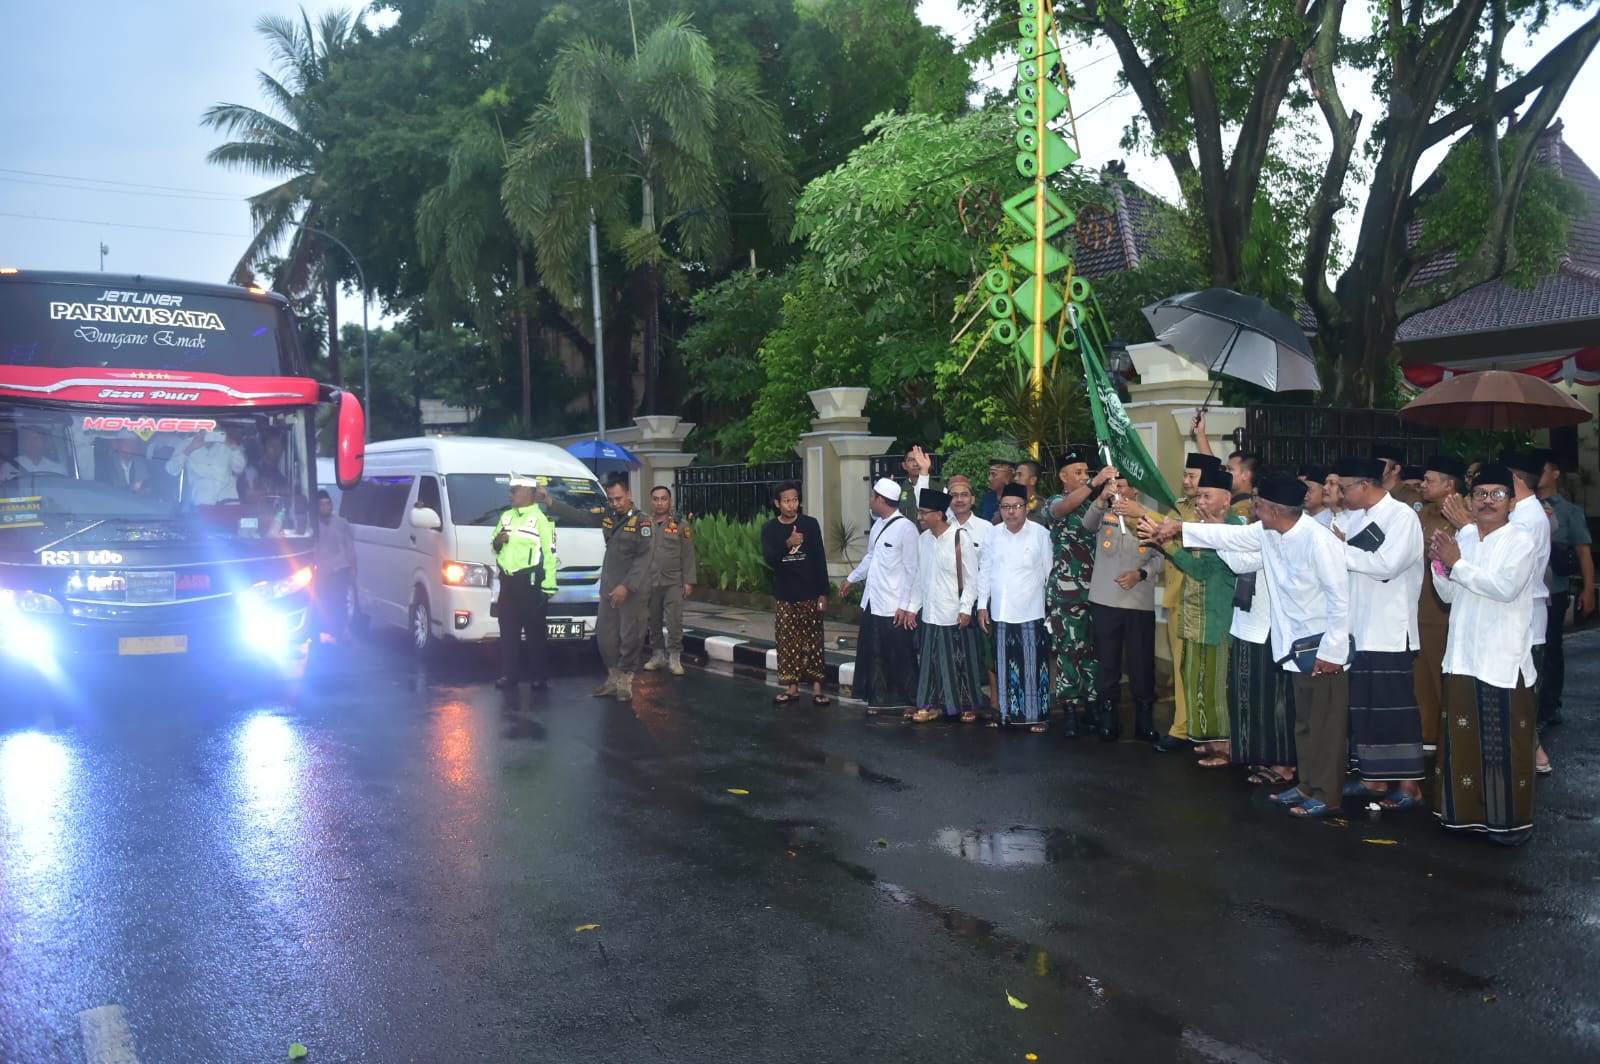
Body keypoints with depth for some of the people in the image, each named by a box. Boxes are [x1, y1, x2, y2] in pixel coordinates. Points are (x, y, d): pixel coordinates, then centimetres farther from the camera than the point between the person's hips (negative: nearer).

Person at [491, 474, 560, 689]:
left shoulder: (541, 519, -6)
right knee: (508, 630, 8)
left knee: (535, 631, 1)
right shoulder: (506, 516, 15)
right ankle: (509, 673, 15)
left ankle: (537, 675, 6)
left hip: (530, 582, -6)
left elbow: (550, 554, -8)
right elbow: (495, 548, 24)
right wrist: (497, 541, -1)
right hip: (507, 581, 7)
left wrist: (549, 587, -12)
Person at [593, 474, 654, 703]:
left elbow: (643, 560, -15)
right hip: (608, 589, 6)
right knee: (605, 636, 9)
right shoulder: (607, 518, 8)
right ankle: (613, 679, 21)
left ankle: (625, 683, 6)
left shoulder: (642, 523, -9)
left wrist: (626, 586, -21)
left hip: (633, 591, -6)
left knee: (630, 637, -2)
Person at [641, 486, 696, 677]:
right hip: (649, 582, 2)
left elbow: (688, 556, -1)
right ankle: (657, 655, 20)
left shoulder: (681, 525, 2)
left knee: (674, 621, -8)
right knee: (653, 621, 8)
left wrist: (688, 581, -7)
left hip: (673, 582, -2)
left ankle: (674, 657, 0)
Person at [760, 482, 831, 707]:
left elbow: (820, 560, -2)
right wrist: (787, 544, -31)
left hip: (809, 595, -1)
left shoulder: (810, 524, -2)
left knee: (812, 641, 1)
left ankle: (816, 687, 5)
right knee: (787, 643, 4)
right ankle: (792, 688, 11)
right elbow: (769, 558, -13)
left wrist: (823, 592, -6)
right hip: (784, 596, 2)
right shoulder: (769, 529, 1)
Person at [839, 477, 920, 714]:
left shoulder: (905, 528, -14)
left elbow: (912, 570, -14)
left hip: (894, 608, -7)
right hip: (872, 603, 7)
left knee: (901, 657, 5)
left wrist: (905, 606, -15)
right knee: (873, 654, 13)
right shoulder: (877, 526, 9)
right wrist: (851, 578, 30)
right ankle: (878, 698, 25)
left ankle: (908, 701, 18)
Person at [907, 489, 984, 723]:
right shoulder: (923, 539, 5)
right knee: (931, 660, 9)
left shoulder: (961, 537, -11)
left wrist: (966, 608, -13)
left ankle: (967, 706, 17)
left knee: (961, 660, 5)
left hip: (955, 613, -5)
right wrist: (913, 607, 10)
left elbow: (971, 576, -10)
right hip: (929, 611, 5)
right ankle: (933, 705, 18)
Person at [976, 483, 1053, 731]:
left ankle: (1038, 715, 8)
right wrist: (982, 605, 6)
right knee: (1004, 664, 11)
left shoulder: (1040, 534, -6)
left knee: (1033, 664, 0)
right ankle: (1007, 712, 20)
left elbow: (1049, 572, -3)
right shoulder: (992, 535, 5)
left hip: (1031, 611, -4)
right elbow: (984, 571, 10)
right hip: (1000, 611, 4)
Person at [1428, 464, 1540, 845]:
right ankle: (1467, 811, 21)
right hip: (1463, 654, 6)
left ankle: (1510, 819, 12)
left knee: (1504, 742, 1)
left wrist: (1457, 564, -17)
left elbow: (1505, 587, -22)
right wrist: (1440, 564, -7)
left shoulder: (1520, 540, -7)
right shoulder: (1463, 536, 10)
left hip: (1503, 659, -5)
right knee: (1463, 737, 10)